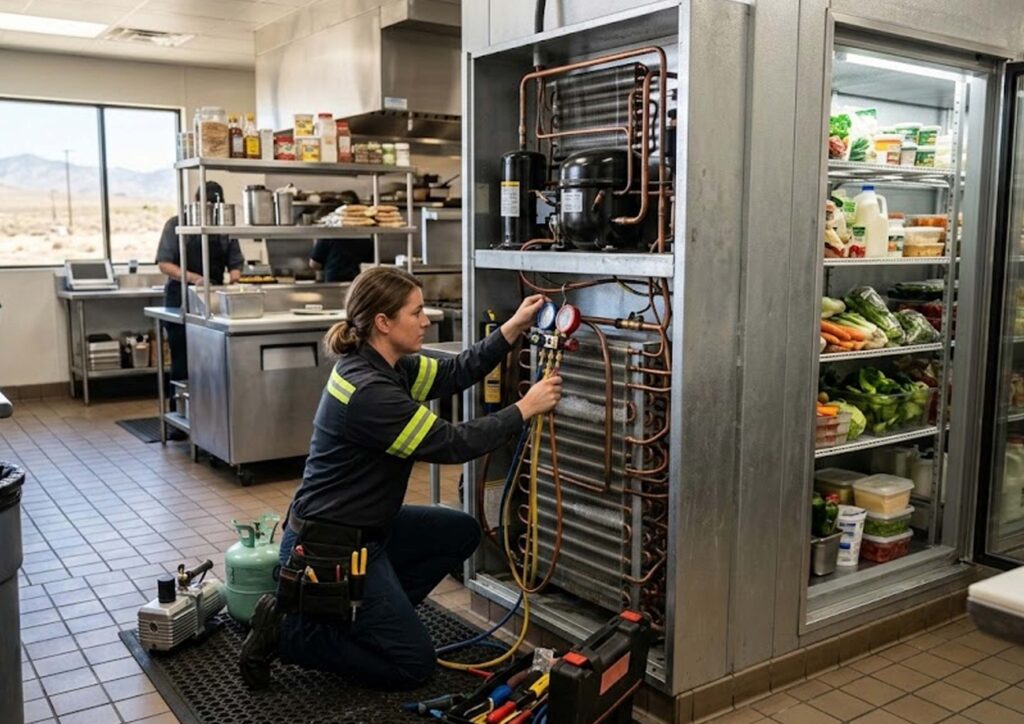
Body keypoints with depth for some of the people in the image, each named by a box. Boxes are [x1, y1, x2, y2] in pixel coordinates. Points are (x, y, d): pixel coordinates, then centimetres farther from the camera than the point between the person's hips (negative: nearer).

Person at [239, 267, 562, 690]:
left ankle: (375, 615, 16)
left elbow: (454, 374, 6)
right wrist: (525, 409, -16)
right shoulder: (369, 391, -27)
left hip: (362, 529, 10)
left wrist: (513, 328, -2)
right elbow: (451, 444, -24)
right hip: (327, 550, -9)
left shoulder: (382, 366, 1)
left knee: (462, 532, 16)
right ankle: (289, 630, 4)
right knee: (414, 663, 2)